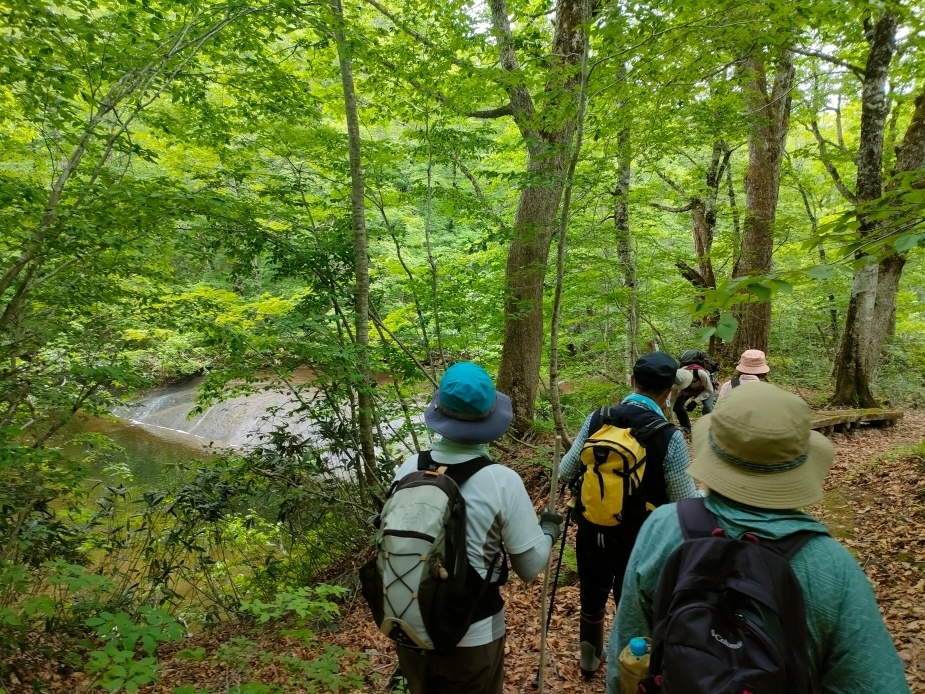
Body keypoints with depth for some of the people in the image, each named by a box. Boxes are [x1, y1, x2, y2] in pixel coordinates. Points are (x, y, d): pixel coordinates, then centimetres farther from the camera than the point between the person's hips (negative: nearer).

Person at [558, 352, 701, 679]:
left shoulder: (596, 419, -10)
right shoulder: (669, 436, -20)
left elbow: (565, 473, -2)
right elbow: (685, 502, -13)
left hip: (592, 530, 4)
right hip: (638, 537, -4)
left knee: (592, 594, 26)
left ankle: (590, 658, 50)